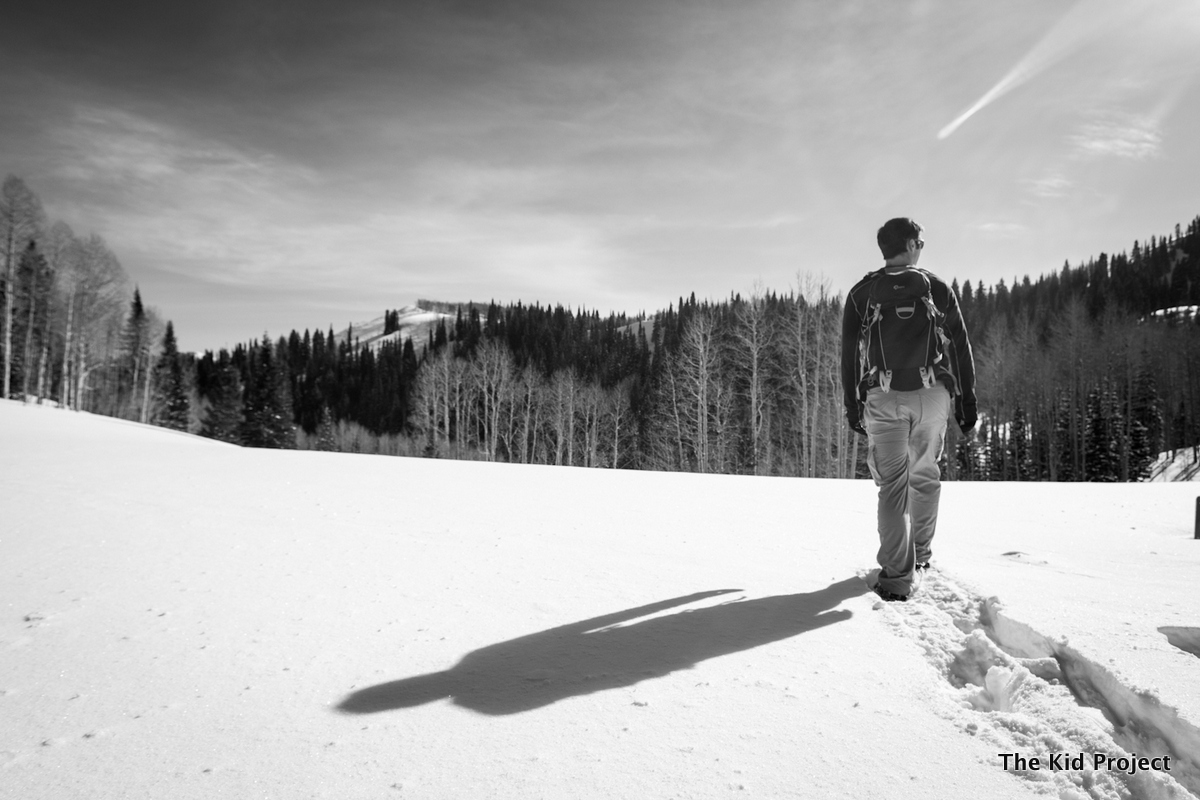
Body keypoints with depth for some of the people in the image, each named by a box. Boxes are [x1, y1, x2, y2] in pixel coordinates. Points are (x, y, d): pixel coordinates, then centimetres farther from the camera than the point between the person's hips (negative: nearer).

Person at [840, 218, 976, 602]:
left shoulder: (862, 293, 8)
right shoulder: (937, 288, 9)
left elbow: (849, 354, 6)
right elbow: (961, 347, 7)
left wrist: (852, 405, 10)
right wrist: (967, 400, 12)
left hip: (884, 397, 0)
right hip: (931, 394, 1)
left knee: (892, 482, 1)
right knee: (925, 475, 17)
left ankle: (897, 575, -5)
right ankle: (920, 556, 27)